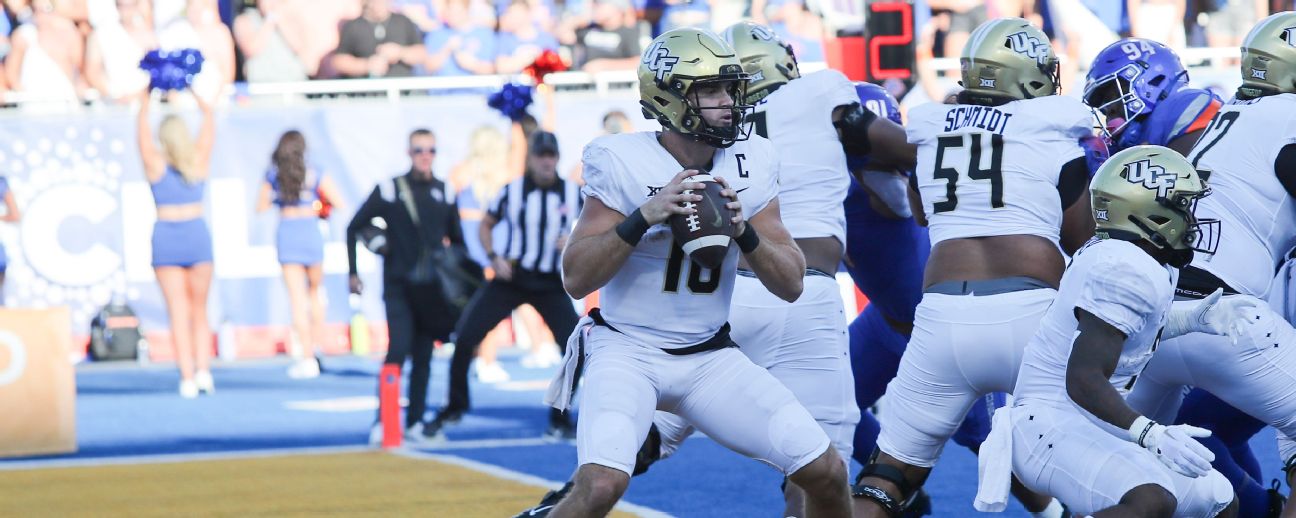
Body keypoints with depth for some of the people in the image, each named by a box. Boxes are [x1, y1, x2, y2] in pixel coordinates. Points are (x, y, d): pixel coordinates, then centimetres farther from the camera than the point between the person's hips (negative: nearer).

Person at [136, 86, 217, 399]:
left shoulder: (155, 163, -3)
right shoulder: (199, 162, 0)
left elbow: (142, 129, 11)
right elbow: (209, 124, 14)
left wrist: (145, 101, 25)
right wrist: (200, 99, 27)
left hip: (166, 240, -1)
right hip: (197, 236, 1)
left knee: (178, 313, -1)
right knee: (199, 310, 11)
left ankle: (187, 377, -7)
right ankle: (203, 370, -3)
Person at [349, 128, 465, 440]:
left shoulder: (444, 193, 6)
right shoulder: (390, 190, -4)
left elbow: (457, 241, 14)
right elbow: (354, 228, 1)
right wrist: (353, 272, -2)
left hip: (432, 288, 3)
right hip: (398, 287, -3)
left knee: (423, 356, 6)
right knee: (398, 350, -14)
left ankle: (415, 422, 12)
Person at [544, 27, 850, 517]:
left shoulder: (751, 164, -2)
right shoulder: (622, 162, -14)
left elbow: (791, 284, 0)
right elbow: (575, 279, -14)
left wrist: (744, 230, -19)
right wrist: (645, 216, -27)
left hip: (710, 357, 5)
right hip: (627, 350, -4)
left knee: (827, 473, -4)